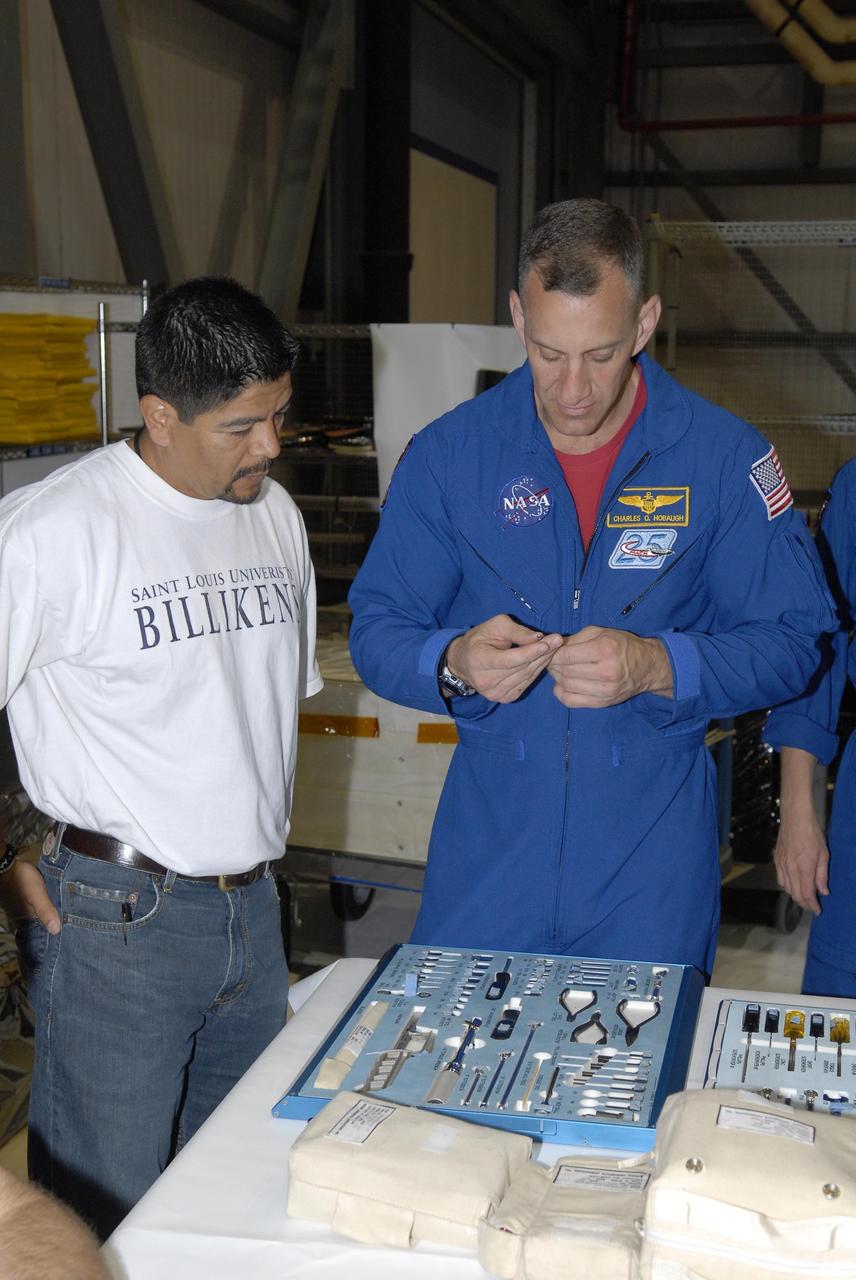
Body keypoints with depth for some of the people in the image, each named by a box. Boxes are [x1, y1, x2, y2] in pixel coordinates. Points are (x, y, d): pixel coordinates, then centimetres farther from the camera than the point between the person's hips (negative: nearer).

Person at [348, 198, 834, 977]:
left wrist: (656, 667, -22)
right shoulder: (448, 453, -3)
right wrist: (455, 663, -22)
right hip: (489, 844, 1)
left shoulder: (725, 457, -6)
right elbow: (376, 631, 0)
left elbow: (792, 639, -5)